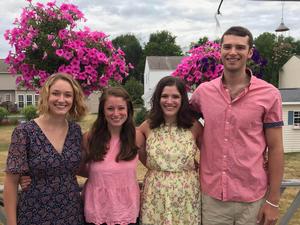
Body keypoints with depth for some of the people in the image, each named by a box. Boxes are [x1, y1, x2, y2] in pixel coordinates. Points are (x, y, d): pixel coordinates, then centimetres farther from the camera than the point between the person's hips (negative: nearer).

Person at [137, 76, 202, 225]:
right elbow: (138, 151, 11)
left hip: (186, 195, -1)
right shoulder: (148, 126, -2)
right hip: (155, 195, 1)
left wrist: (196, 167, -4)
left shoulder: (194, 126, -5)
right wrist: (154, 168, 5)